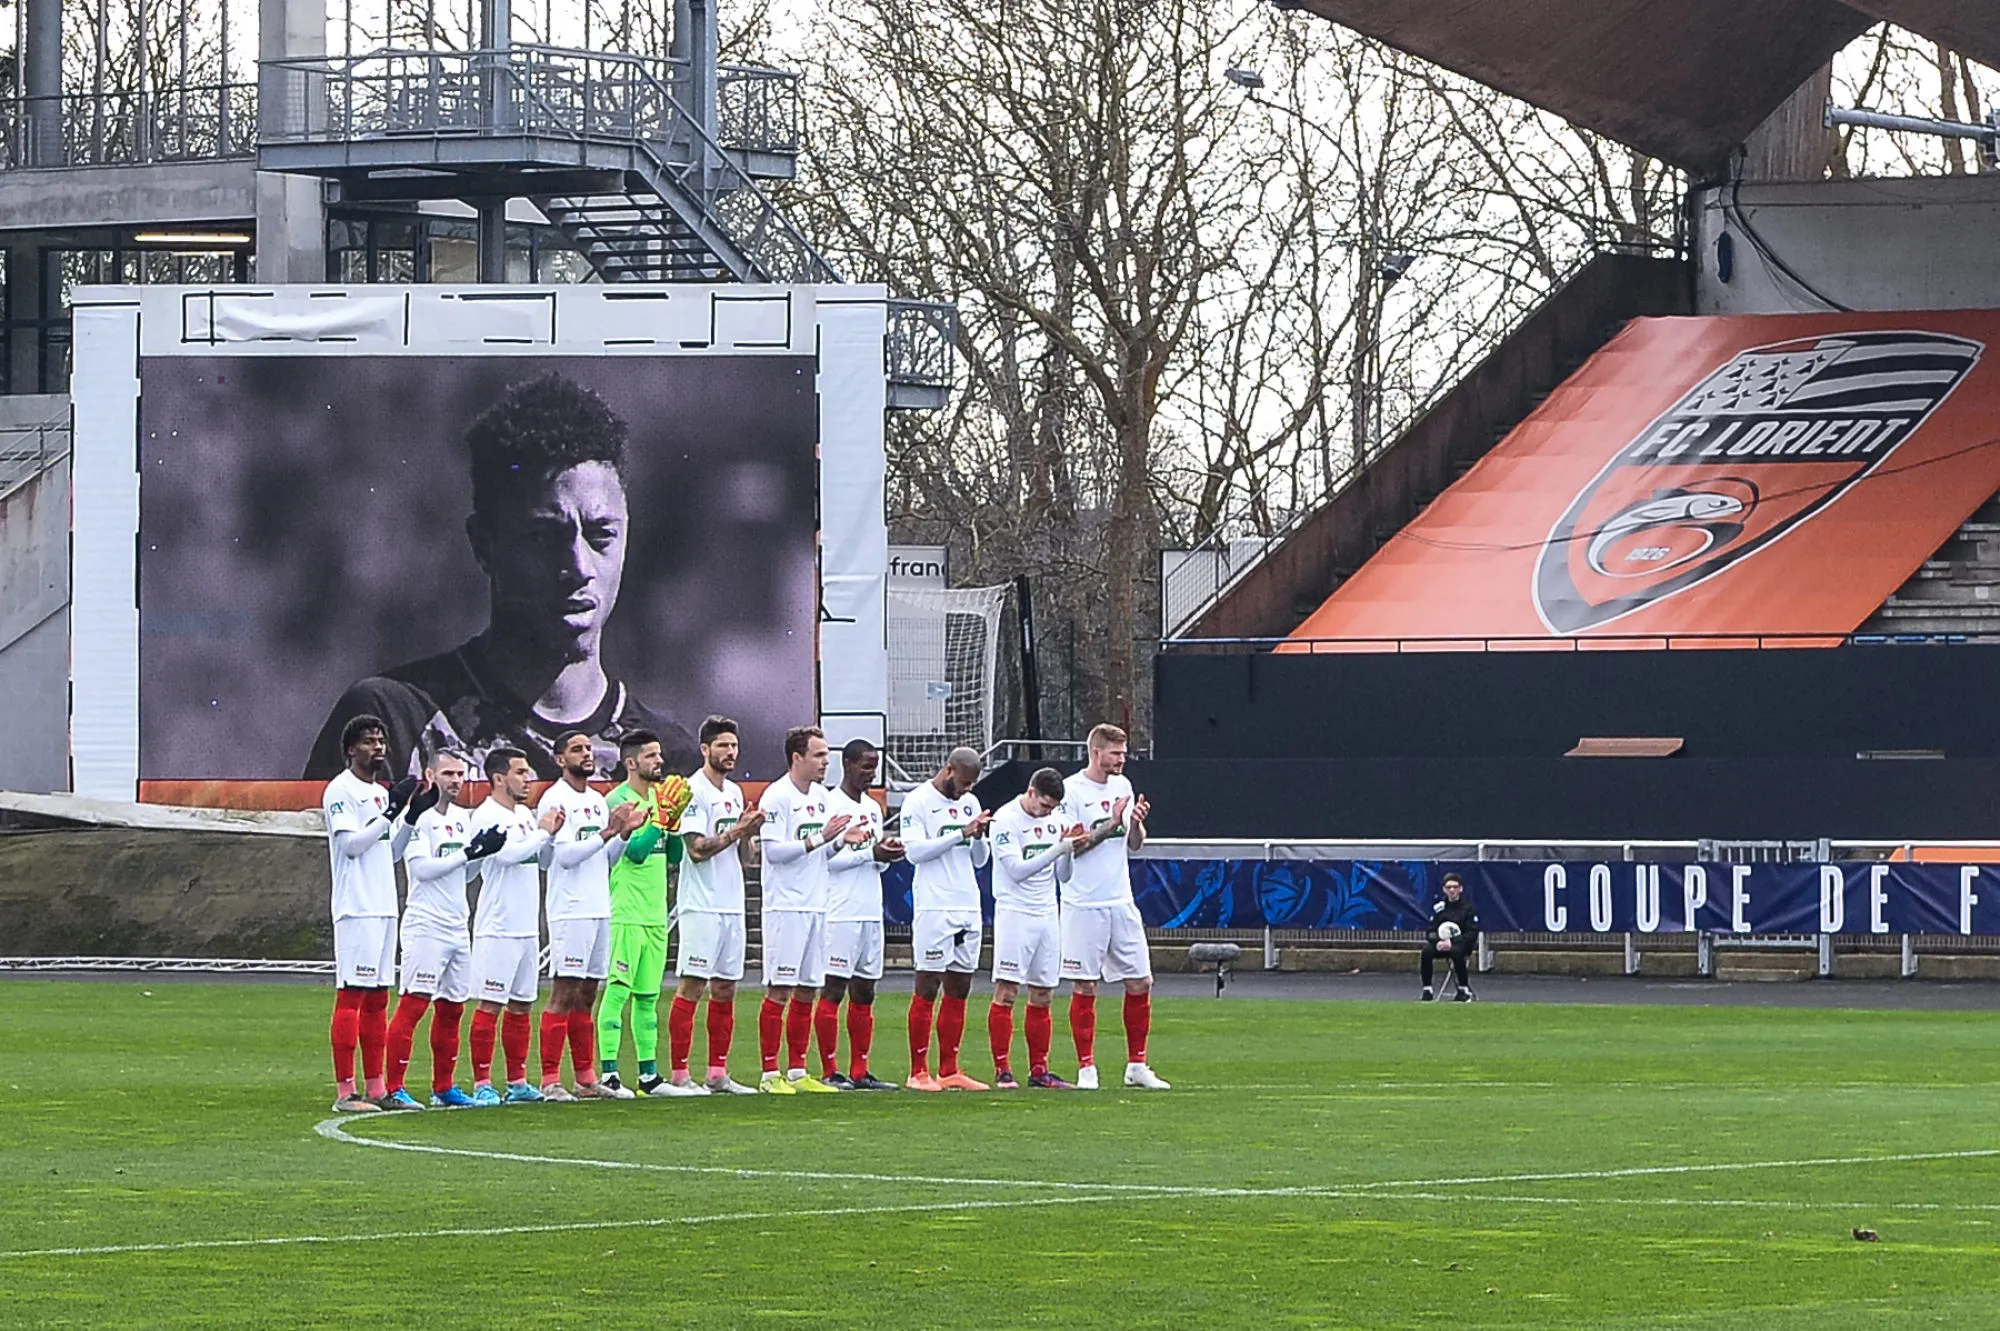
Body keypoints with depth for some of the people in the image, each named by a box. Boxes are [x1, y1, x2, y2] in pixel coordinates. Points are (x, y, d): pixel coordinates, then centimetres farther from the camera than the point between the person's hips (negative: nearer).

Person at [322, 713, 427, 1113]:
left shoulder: (381, 794, 19)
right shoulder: (340, 791, -7)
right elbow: (350, 843, -17)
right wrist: (391, 812, -18)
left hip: (384, 908, 9)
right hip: (356, 910, -9)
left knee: (377, 998, 9)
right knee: (351, 995, -10)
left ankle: (376, 1089, 11)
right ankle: (345, 1091, -11)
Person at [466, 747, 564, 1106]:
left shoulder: (525, 814, 16)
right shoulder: (487, 816, -10)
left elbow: (541, 859, 21)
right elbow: (507, 853, -23)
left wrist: (552, 834, 4)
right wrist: (543, 832, -12)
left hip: (527, 927, 9)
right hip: (497, 928, -9)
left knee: (521, 1005, 11)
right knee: (491, 1004, -8)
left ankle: (517, 1082, 17)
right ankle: (482, 1084, -7)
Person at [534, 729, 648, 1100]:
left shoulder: (598, 801, 18)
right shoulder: (555, 799, -7)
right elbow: (565, 854, -16)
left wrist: (626, 833, 3)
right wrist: (608, 832, -18)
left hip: (600, 910, 8)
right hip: (570, 912, -8)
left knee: (587, 996, 10)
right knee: (564, 993, -10)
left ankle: (587, 1079, 12)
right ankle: (550, 1080, -9)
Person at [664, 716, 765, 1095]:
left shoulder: (734, 793, 16)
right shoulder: (694, 790, -9)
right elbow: (697, 849, -17)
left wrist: (749, 833, -2)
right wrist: (737, 831, -17)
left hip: (732, 905, 8)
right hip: (702, 905, -8)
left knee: (726, 989, 9)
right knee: (692, 987, -8)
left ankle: (718, 1074, 13)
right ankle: (680, 1075, -7)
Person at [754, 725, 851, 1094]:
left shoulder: (821, 796, 15)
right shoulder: (777, 796, -10)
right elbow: (773, 851, -17)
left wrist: (839, 842, 1)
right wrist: (819, 839, -19)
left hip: (816, 906, 8)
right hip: (785, 907, -8)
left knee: (807, 991, 9)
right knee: (779, 990, -7)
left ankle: (797, 1071, 14)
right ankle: (770, 1074, -4)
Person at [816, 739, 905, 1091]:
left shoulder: (873, 808, 18)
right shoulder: (831, 805, -7)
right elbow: (826, 858, -14)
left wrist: (886, 855, 1)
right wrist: (870, 853, -16)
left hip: (871, 913, 8)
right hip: (841, 913, -8)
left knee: (864, 992, 7)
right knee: (834, 989, -6)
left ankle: (860, 1072, 10)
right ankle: (830, 1071, -5)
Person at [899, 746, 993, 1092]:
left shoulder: (970, 803, 16)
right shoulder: (918, 802, -4)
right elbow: (915, 850, -15)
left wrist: (979, 837, -3)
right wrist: (961, 833, -17)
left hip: (968, 908, 7)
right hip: (933, 908, -7)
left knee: (959, 990, 7)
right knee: (927, 988, -5)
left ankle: (949, 1071, 11)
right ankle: (918, 1072, -3)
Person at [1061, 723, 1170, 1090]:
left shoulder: (1122, 786, 12)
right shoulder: (1072, 790, -8)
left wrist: (1137, 823, -4)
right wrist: (1109, 826, -18)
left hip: (1121, 902, 6)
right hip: (1084, 905, -6)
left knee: (1140, 983, 4)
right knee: (1085, 987, -3)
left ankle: (1137, 1065, 13)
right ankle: (1086, 1068, 5)